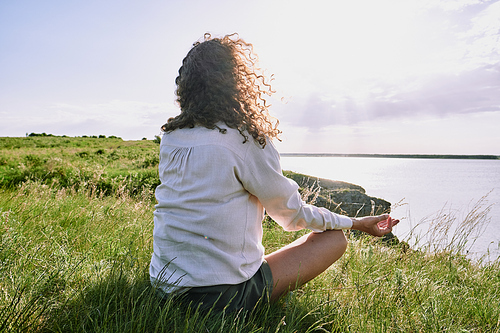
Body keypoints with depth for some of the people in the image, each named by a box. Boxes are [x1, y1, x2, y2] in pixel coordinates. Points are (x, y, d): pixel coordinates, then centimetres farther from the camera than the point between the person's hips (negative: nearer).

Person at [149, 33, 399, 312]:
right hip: (222, 295, -6)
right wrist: (358, 223, 10)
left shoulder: (170, 136, 3)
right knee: (335, 239, 5)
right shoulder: (247, 140, -16)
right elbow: (292, 213, -5)